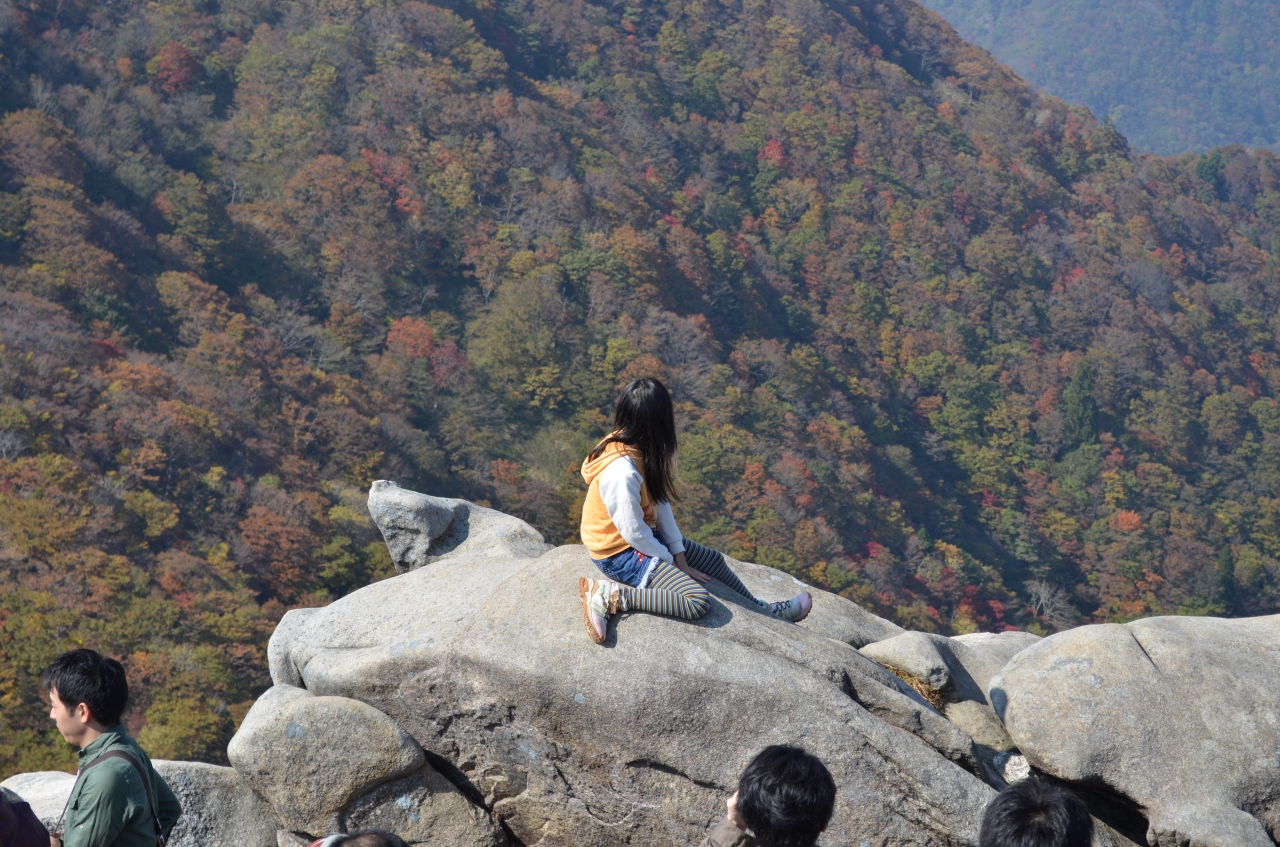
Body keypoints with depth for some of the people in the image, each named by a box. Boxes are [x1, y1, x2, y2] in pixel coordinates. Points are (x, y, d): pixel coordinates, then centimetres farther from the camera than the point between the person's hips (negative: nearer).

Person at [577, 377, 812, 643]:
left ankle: (762, 610, 42)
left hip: (645, 537, 10)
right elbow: (634, 532, -25)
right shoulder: (623, 473, -34)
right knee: (697, 601, -23)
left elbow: (661, 504, 1)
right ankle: (609, 596, -17)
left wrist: (680, 557, -2)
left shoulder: (635, 448, -5)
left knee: (712, 560, 21)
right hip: (620, 555, -10)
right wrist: (673, 562, -10)